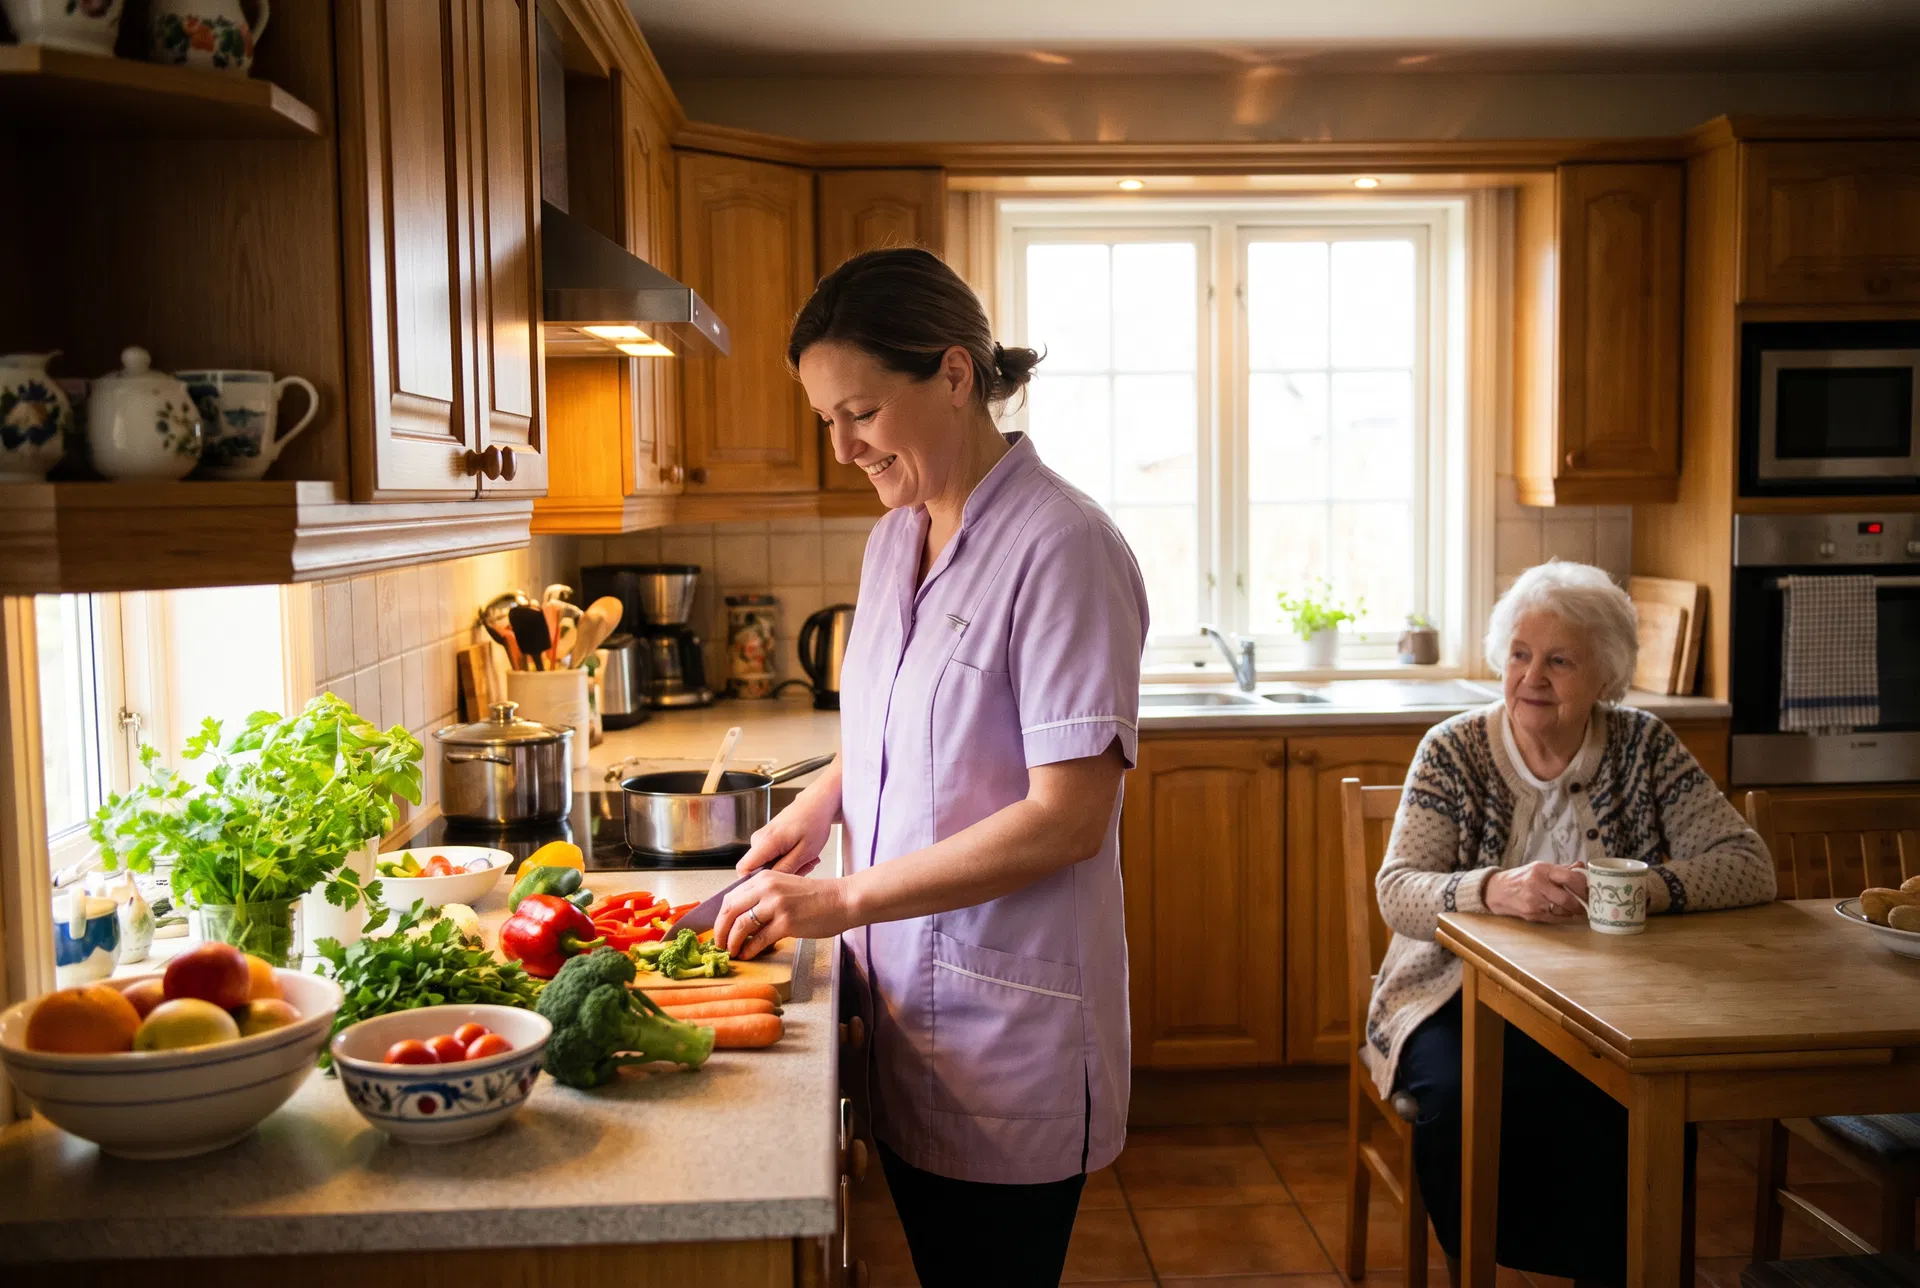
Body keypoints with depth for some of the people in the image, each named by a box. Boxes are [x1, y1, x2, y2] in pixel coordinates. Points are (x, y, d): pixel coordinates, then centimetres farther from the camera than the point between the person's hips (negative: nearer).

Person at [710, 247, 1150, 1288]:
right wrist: (820, 802, 4)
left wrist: (844, 900, -20)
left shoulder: (1060, 548, -18)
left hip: (1008, 1017, -7)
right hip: (903, 1000, 7)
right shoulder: (893, 539, 8)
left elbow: (1069, 817, -22)